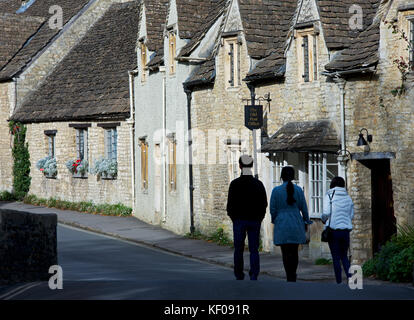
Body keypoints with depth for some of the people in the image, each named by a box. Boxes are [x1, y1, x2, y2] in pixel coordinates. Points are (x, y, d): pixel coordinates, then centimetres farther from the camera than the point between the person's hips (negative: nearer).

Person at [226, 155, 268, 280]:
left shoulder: (235, 184, -8)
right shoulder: (258, 184, 1)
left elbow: (231, 204, -7)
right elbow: (264, 203, 3)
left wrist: (233, 218, 7)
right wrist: (259, 218, 11)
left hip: (239, 220, -2)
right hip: (255, 221, 2)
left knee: (238, 250, 8)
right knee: (254, 249, 4)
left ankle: (239, 277, 11)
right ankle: (254, 276, -6)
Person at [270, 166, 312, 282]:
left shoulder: (276, 190, -6)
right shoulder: (298, 190, -2)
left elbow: (272, 209, -1)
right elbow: (304, 208, 3)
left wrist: (274, 221, 16)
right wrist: (306, 222, 17)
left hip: (282, 225, -2)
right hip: (296, 224, 2)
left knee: (286, 253, 1)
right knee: (294, 252, 12)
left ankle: (290, 278, -3)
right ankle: (293, 277, 18)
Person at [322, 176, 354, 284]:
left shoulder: (329, 196, -5)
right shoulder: (348, 197, 7)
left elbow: (326, 213, -12)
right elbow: (351, 215, 8)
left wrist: (324, 220, 9)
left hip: (333, 229, -3)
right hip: (346, 230, 3)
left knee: (336, 257, 3)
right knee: (344, 256, 14)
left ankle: (339, 282, 3)